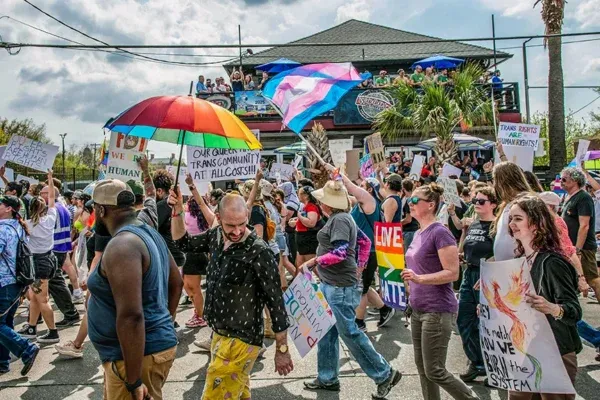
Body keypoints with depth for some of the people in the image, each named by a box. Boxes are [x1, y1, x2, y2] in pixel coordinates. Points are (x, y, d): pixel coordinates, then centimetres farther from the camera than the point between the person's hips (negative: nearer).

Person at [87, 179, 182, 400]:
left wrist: (134, 382, -25)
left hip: (139, 354, -9)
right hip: (155, 345, 9)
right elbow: (176, 283, 19)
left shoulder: (122, 245, -22)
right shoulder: (150, 234, 8)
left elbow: (130, 316, -28)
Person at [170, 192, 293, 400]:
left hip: (240, 340, -7)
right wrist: (177, 210, -1)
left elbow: (276, 302, -18)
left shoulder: (259, 252, -22)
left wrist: (282, 349, -12)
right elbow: (183, 242, 15)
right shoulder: (216, 236, -2)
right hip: (219, 334, 7)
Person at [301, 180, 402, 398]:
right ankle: (328, 378, 25)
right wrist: (359, 266, 19)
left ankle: (385, 374, 9)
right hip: (330, 284, 11)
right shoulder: (340, 218, 14)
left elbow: (340, 253, -26)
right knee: (326, 332, 14)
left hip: (340, 286, -11)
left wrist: (314, 261, -18)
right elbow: (365, 242, 20)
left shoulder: (339, 219, -17)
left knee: (349, 332, -3)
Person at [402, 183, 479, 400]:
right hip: (418, 310, 9)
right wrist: (410, 282, 13)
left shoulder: (440, 232, -15)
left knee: (435, 371, -1)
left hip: (438, 311, -9)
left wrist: (419, 278, -27)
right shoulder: (419, 233, 11)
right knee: (422, 368, 13)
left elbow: (452, 273, -20)